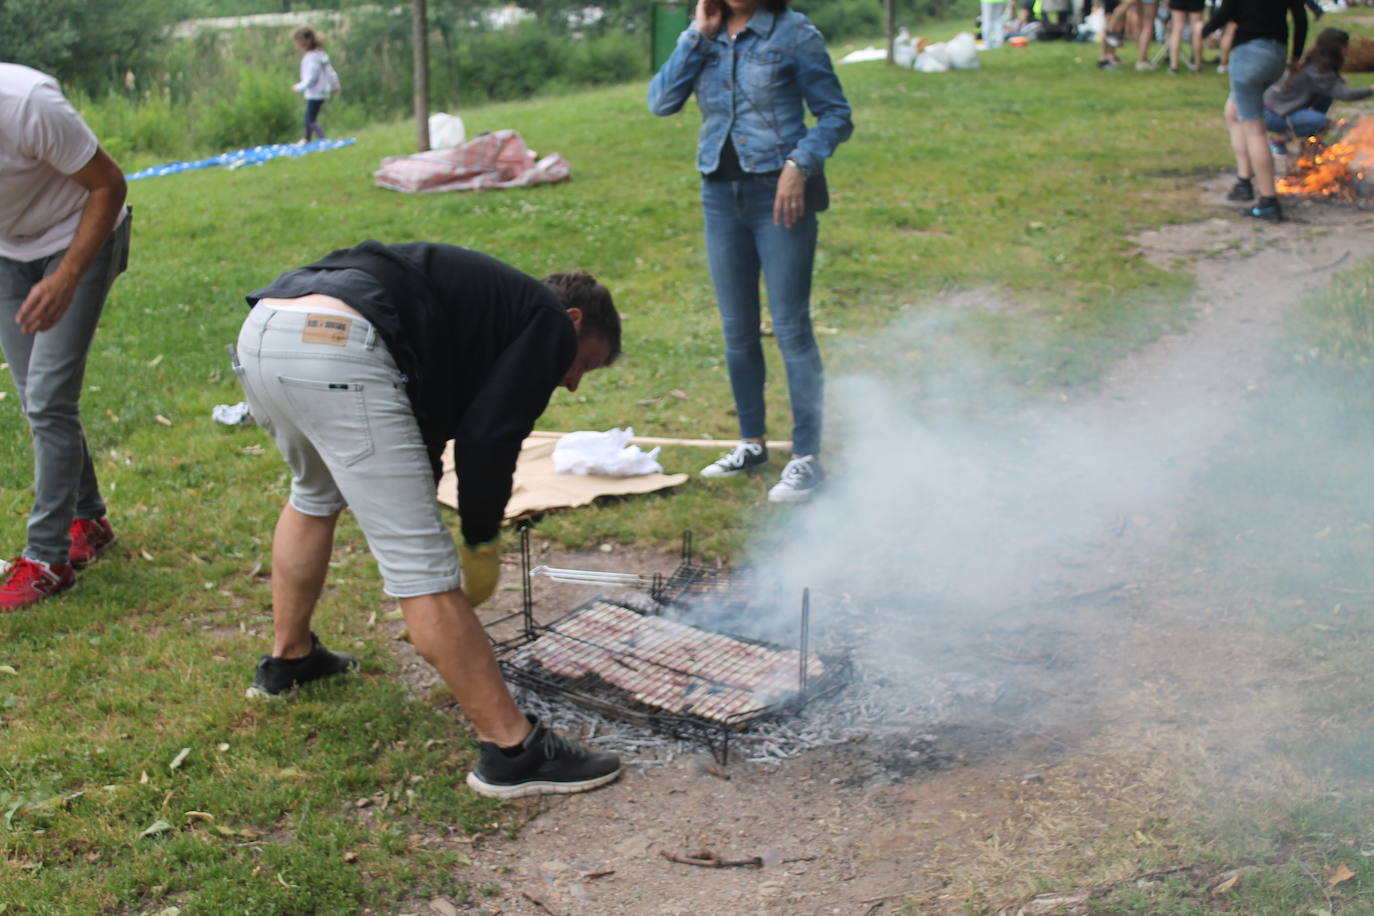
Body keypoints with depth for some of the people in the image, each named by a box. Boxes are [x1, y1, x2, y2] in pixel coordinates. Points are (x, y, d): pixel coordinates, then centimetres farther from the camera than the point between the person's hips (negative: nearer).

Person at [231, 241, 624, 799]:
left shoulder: (488, 298, 35)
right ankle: (513, 750, 1)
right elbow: (488, 439, 1)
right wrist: (482, 541, 15)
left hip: (259, 332, 9)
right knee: (422, 567, -6)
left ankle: (288, 660, 52)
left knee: (316, 494, 36)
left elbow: (430, 423, 35)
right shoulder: (549, 324, 13)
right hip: (337, 350, -9)